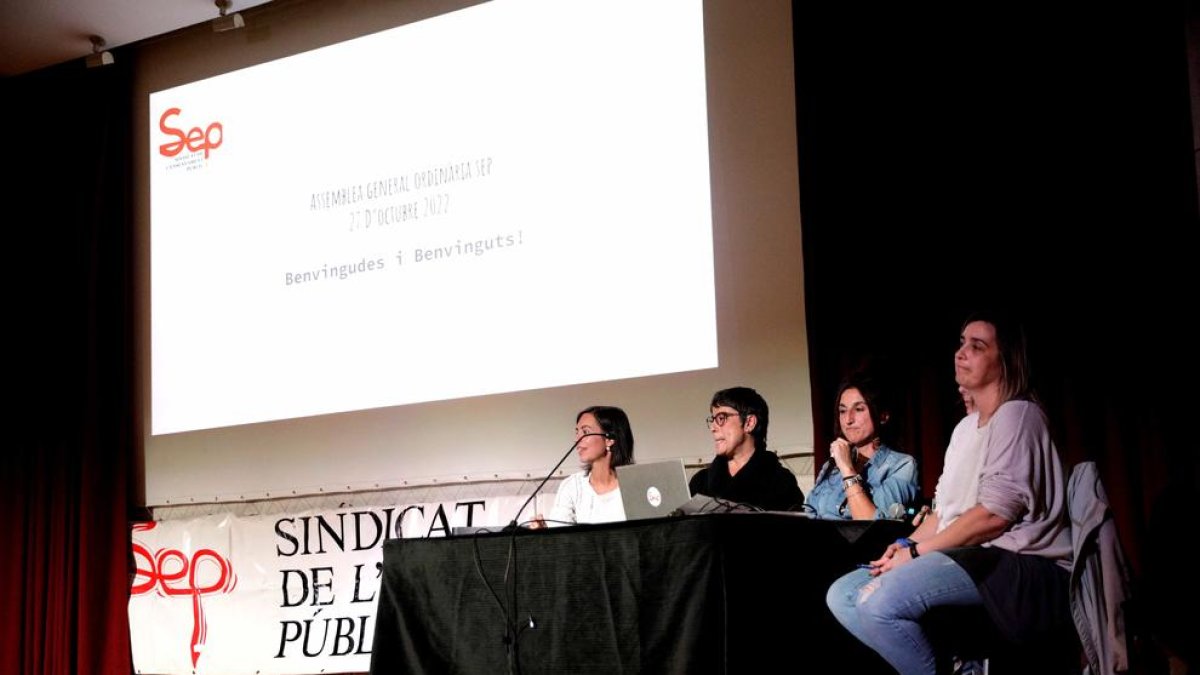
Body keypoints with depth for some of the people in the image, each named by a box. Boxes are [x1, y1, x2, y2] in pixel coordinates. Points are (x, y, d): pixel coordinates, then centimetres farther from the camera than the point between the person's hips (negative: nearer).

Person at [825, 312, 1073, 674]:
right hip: (968, 561, 10)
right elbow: (945, 509, 20)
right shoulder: (966, 427, 21)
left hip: (1022, 565, -10)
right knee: (843, 596, -3)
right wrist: (906, 544, 0)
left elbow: (994, 515, -17)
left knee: (881, 600, -30)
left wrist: (916, 553, -13)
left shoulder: (1018, 415, -7)